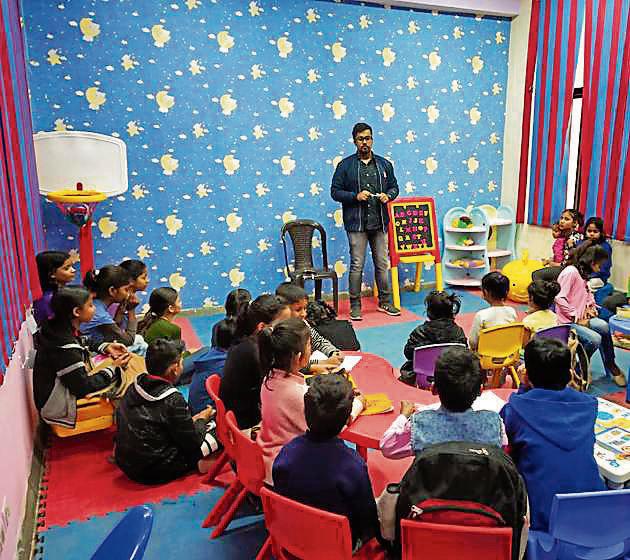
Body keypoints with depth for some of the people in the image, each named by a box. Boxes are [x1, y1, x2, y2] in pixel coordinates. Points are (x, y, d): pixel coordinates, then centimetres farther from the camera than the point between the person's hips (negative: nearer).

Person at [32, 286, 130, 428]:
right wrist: (113, 368, -13)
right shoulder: (65, 348, -33)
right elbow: (83, 387, -24)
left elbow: (81, 345, 15)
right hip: (60, 409, -8)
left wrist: (106, 347, 0)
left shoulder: (58, 328, -6)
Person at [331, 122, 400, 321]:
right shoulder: (345, 165, 2)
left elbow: (394, 186, 19)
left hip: (380, 222, 3)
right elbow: (335, 191, 0)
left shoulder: (384, 164, 12)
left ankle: (385, 301, 21)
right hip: (356, 223, -3)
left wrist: (388, 195, -4)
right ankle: (355, 305, 9)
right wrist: (355, 196, -15)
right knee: (357, 265, 0)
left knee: (382, 264, 9)